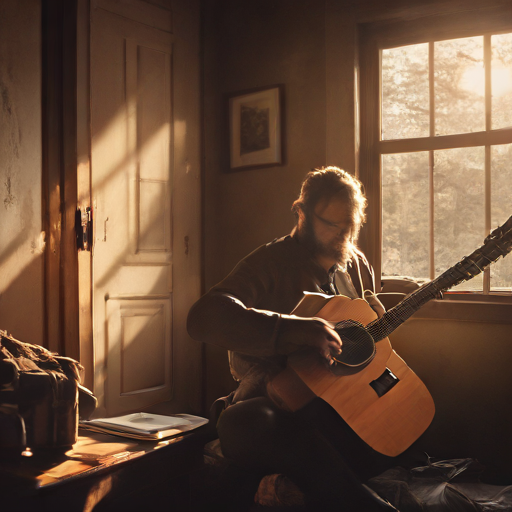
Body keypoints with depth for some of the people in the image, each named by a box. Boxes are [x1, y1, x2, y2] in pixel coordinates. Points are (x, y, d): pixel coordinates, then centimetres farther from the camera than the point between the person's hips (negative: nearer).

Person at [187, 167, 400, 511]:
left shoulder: (357, 265, 14)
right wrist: (291, 330, -36)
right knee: (242, 423, -40)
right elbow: (203, 317, -25)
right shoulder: (270, 263, -7)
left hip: (343, 403, 5)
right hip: (278, 402, -4)